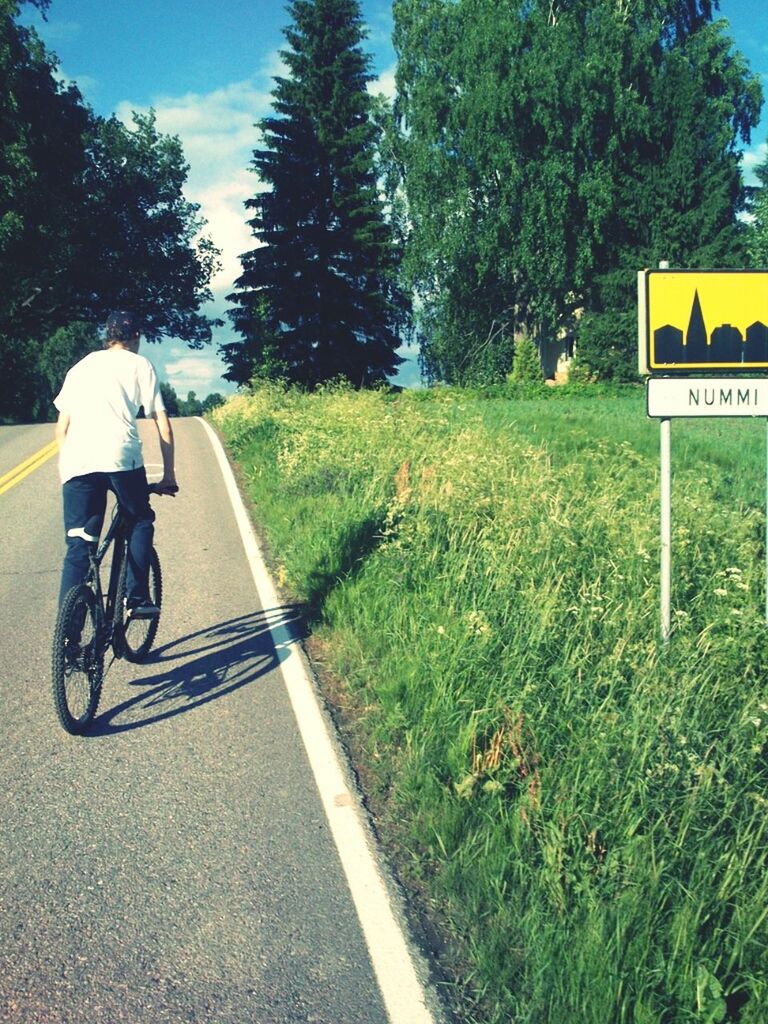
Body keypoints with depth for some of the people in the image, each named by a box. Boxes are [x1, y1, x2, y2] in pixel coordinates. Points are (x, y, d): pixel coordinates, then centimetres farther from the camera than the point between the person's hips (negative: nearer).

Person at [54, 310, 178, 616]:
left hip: (76, 462, 3)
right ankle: (137, 598, 10)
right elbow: (162, 422, 12)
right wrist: (168, 473, 17)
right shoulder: (139, 364, 17)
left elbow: (61, 425, 24)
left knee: (78, 545, 7)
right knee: (141, 521, 21)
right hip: (121, 456, -3)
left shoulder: (81, 366, 27)